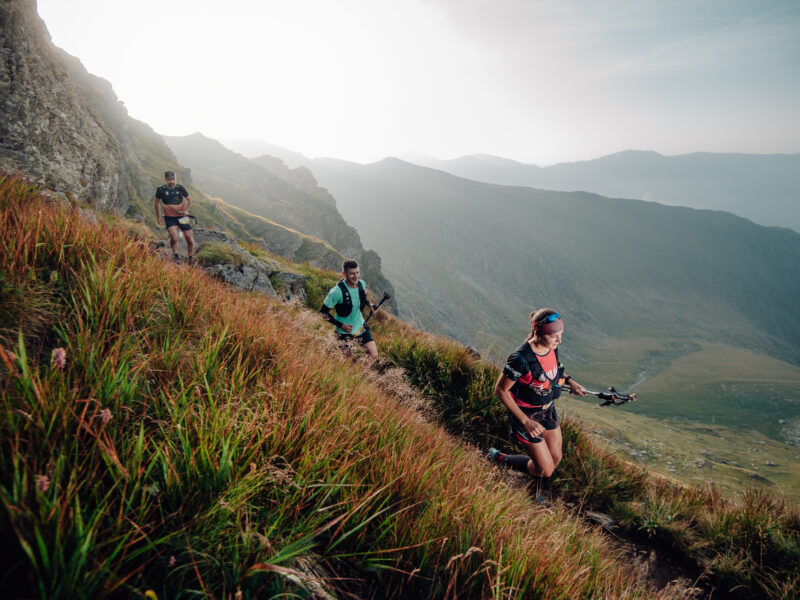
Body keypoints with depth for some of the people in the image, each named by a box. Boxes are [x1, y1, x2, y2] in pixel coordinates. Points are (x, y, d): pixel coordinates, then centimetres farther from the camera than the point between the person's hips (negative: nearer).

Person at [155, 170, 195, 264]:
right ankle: (176, 256, 2)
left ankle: (191, 258, 21)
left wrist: (186, 210, -8)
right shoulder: (161, 189, -5)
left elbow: (189, 199, 8)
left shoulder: (180, 188, -4)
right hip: (170, 218, -1)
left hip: (182, 217, 1)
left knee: (190, 239, -1)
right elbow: (156, 202, 9)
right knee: (174, 238, -23)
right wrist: (158, 216, 12)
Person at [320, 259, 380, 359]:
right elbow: (323, 312, -17)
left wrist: (370, 305, -5)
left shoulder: (362, 284, -7)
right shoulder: (337, 292, -25)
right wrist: (341, 325, -23)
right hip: (344, 331, -5)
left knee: (374, 356, 0)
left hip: (360, 327, 5)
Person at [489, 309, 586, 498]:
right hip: (526, 416, -7)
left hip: (547, 410, 7)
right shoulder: (521, 358, -34)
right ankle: (498, 458, 20)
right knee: (545, 470, 0)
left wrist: (568, 380, -5)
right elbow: (500, 390, -23)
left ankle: (539, 497, 45)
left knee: (555, 458, 18)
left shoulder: (552, 347, -11)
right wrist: (526, 422, -22)